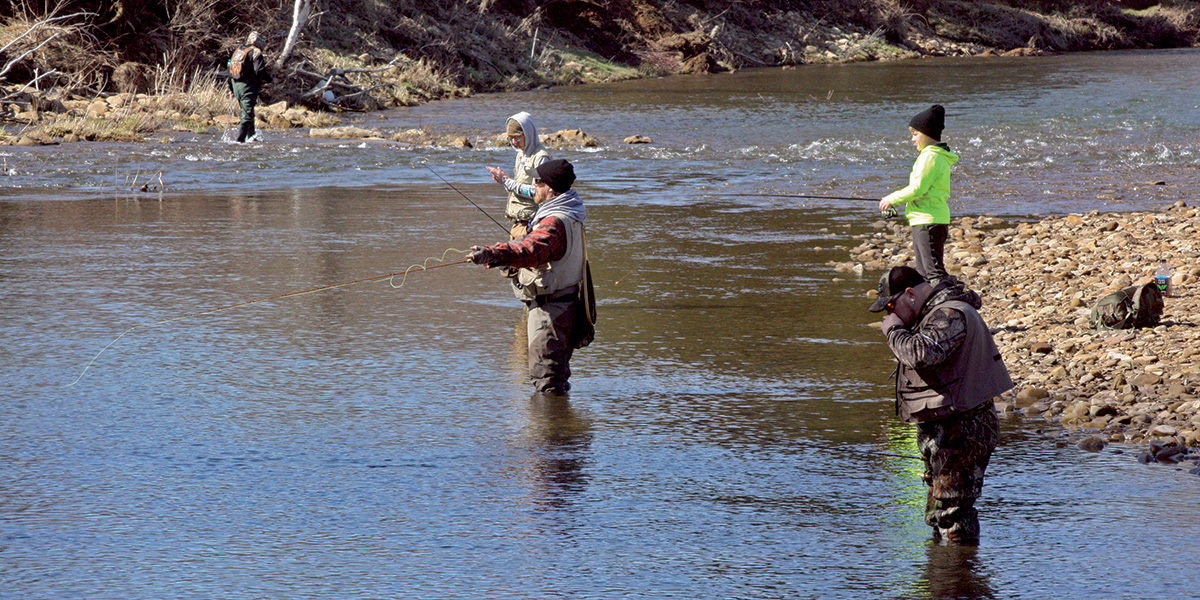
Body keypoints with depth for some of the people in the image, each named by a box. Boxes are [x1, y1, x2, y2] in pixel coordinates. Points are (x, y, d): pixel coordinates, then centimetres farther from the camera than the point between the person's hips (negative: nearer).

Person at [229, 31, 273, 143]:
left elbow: (230, 71, 21)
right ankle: (240, 140, -16)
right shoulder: (255, 52, -8)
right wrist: (270, 79, -1)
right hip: (248, 88, -8)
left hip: (236, 87, 8)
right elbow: (260, 71, -18)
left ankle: (251, 137, 26)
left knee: (248, 113, 21)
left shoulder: (237, 51, 18)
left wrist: (231, 90, 26)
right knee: (247, 115, -9)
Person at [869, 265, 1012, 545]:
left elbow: (923, 353, -33)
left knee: (952, 511, -10)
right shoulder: (934, 313, 16)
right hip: (941, 430, 11)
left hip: (960, 430, -11)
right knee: (937, 514, 16)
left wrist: (893, 330, -19)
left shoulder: (950, 315, -18)